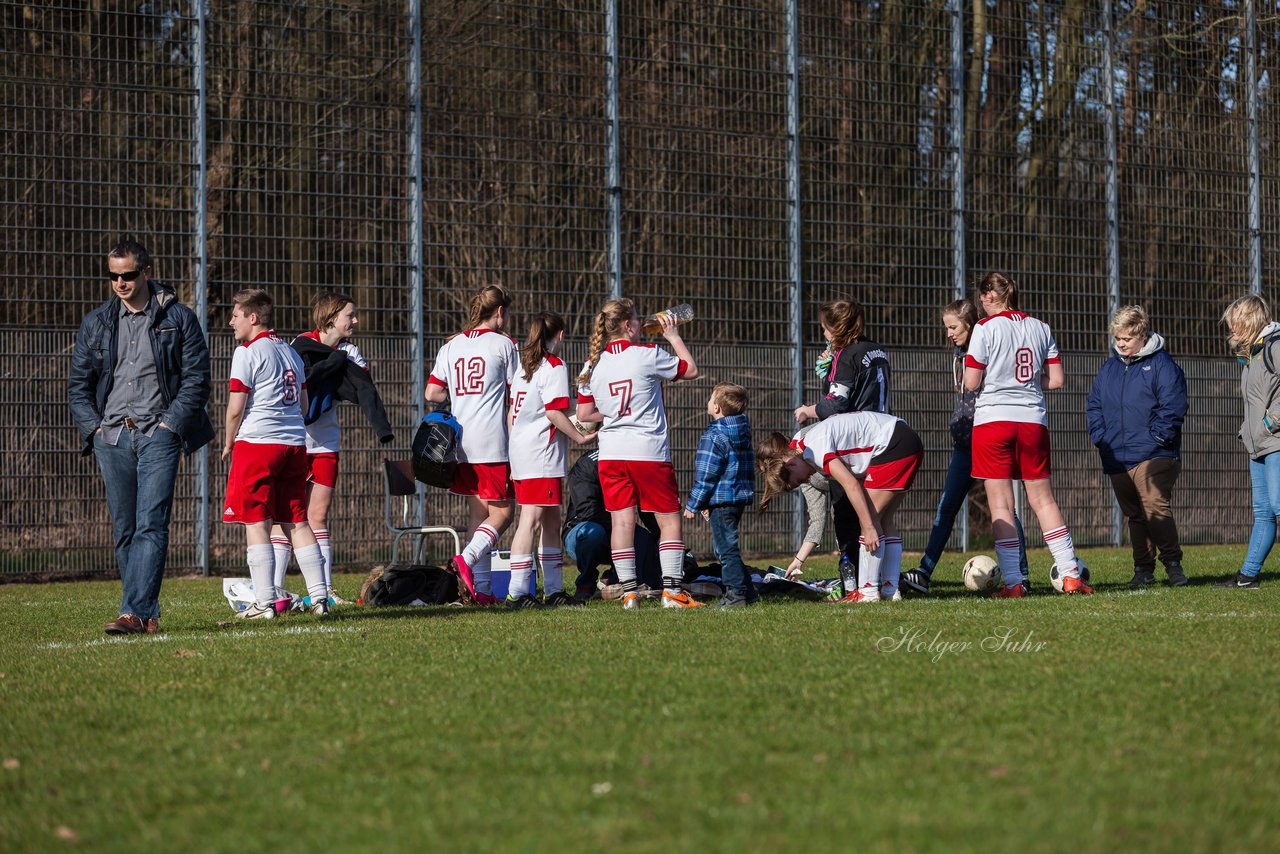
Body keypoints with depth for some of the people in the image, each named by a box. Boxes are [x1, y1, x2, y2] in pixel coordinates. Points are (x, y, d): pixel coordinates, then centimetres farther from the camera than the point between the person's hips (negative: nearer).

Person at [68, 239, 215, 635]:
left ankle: (135, 613, -21)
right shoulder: (95, 324, 13)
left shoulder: (178, 319, 4)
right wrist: (94, 427, 2)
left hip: (158, 435, -4)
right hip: (112, 436, 4)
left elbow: (196, 379, 1)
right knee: (124, 530, 4)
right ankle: (148, 614, 10)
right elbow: (78, 384, 15)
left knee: (150, 526, -15)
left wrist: (169, 424, -8)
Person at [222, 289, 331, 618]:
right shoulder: (290, 352, 16)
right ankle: (319, 596, 7)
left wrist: (228, 443, 5)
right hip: (295, 443, 7)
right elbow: (303, 405, 21)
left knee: (256, 523, -4)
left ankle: (265, 602, -8)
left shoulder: (247, 353, -7)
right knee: (297, 523, 10)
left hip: (257, 443, -7)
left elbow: (235, 408, -9)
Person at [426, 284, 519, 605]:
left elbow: (432, 393, 7)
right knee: (501, 514, -1)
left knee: (479, 515, 11)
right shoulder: (503, 344, -1)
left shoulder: (451, 346, 12)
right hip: (492, 444, -6)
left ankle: (480, 588, 5)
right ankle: (466, 560, -24)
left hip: (460, 444, 6)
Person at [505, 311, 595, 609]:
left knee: (551, 521, 13)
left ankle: (554, 589, 15)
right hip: (542, 455, -9)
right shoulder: (554, 366, -8)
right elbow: (554, 413, -15)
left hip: (520, 450, 9)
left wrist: (513, 458, 22)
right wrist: (581, 437, -6)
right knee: (531, 519, -11)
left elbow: (512, 412, 19)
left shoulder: (524, 364, 17)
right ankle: (518, 592, -15)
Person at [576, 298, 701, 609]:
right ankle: (671, 590, -3)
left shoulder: (592, 365, 4)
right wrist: (673, 336, 15)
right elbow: (690, 370, 5)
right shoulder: (647, 355, -8)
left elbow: (584, 415, 8)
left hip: (610, 452, 4)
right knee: (670, 520, 4)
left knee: (622, 520, 4)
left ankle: (628, 592, 0)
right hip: (649, 450, -4)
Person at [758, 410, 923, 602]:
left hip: (894, 446, -10)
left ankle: (868, 591, -5)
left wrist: (868, 527, -22)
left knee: (871, 519, -7)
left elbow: (851, 485, -22)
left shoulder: (814, 448, -16)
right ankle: (890, 590, 12)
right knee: (883, 521, 12)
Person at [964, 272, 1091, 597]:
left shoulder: (986, 328, -6)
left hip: (993, 419, -4)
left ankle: (1013, 583, -5)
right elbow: (1056, 379, 7)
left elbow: (971, 383, -8)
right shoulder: (1040, 328, 8)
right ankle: (1071, 575, 8)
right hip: (1033, 420, 4)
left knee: (1000, 503, 0)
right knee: (1043, 498, 11)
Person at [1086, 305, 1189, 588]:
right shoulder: (1109, 367, 17)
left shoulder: (1161, 363, -1)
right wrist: (1100, 436, 7)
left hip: (1153, 456, -6)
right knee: (1134, 515, 9)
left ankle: (1172, 563, -9)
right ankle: (1143, 569, 14)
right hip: (1116, 458, 6)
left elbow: (1173, 404, -8)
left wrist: (1158, 436, -15)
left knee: (1155, 508, -18)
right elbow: (1094, 404, 21)